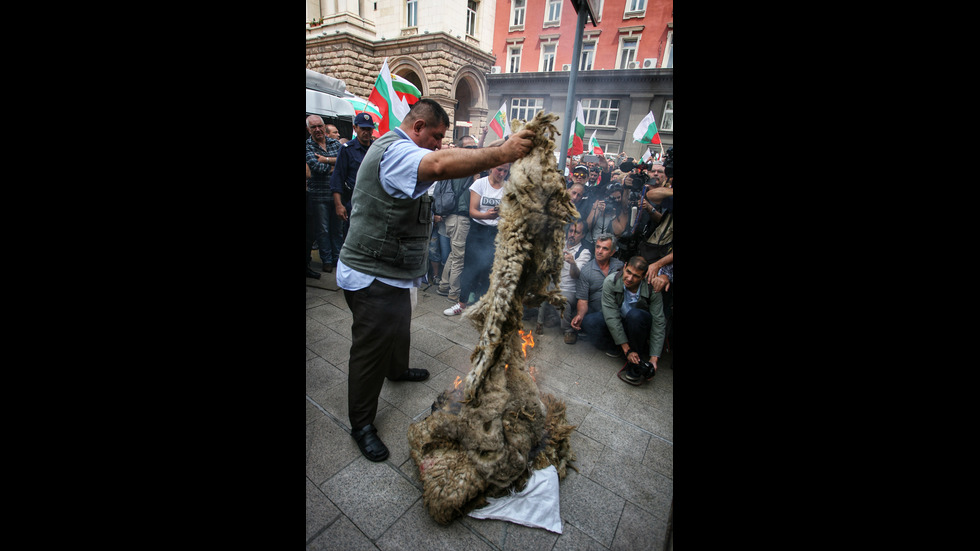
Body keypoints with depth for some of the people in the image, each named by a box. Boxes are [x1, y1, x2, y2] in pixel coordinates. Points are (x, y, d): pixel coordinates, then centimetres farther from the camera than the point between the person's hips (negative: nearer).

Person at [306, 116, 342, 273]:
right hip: (319, 194, -3)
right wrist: (335, 164, -8)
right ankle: (326, 260, 15)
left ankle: (337, 257, 22)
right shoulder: (308, 146, -2)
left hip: (336, 192, 3)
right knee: (323, 229, 4)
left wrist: (326, 159, -15)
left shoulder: (334, 143, 8)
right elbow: (316, 167, -16)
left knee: (337, 227, 10)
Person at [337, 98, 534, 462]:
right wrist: (503, 153, -43)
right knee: (372, 349, 2)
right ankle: (361, 424, 20)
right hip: (372, 277, -11)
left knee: (399, 327, 28)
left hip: (392, 272, 11)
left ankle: (397, 369, 54)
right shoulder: (394, 150, -23)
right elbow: (441, 164, -43)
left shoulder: (395, 149, 16)